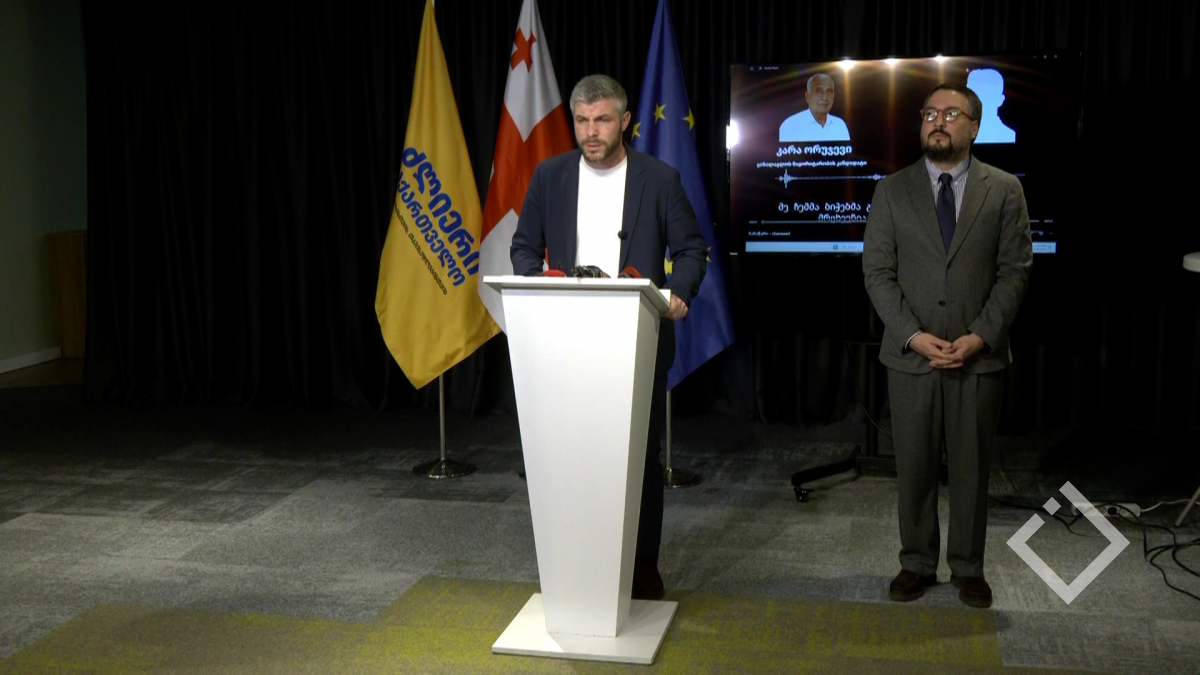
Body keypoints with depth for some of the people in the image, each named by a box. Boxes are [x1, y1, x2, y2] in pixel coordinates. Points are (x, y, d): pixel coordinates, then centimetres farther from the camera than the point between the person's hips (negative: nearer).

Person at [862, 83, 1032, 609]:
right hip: (911, 355, 1)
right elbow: (877, 272, 0)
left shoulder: (1004, 190, 3)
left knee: (971, 466, 8)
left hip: (980, 355, 0)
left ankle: (968, 568, 22)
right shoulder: (892, 191, 4)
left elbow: (1015, 270, -1)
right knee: (914, 467, 7)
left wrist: (980, 336, -12)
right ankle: (917, 564, 22)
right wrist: (913, 336, -11)